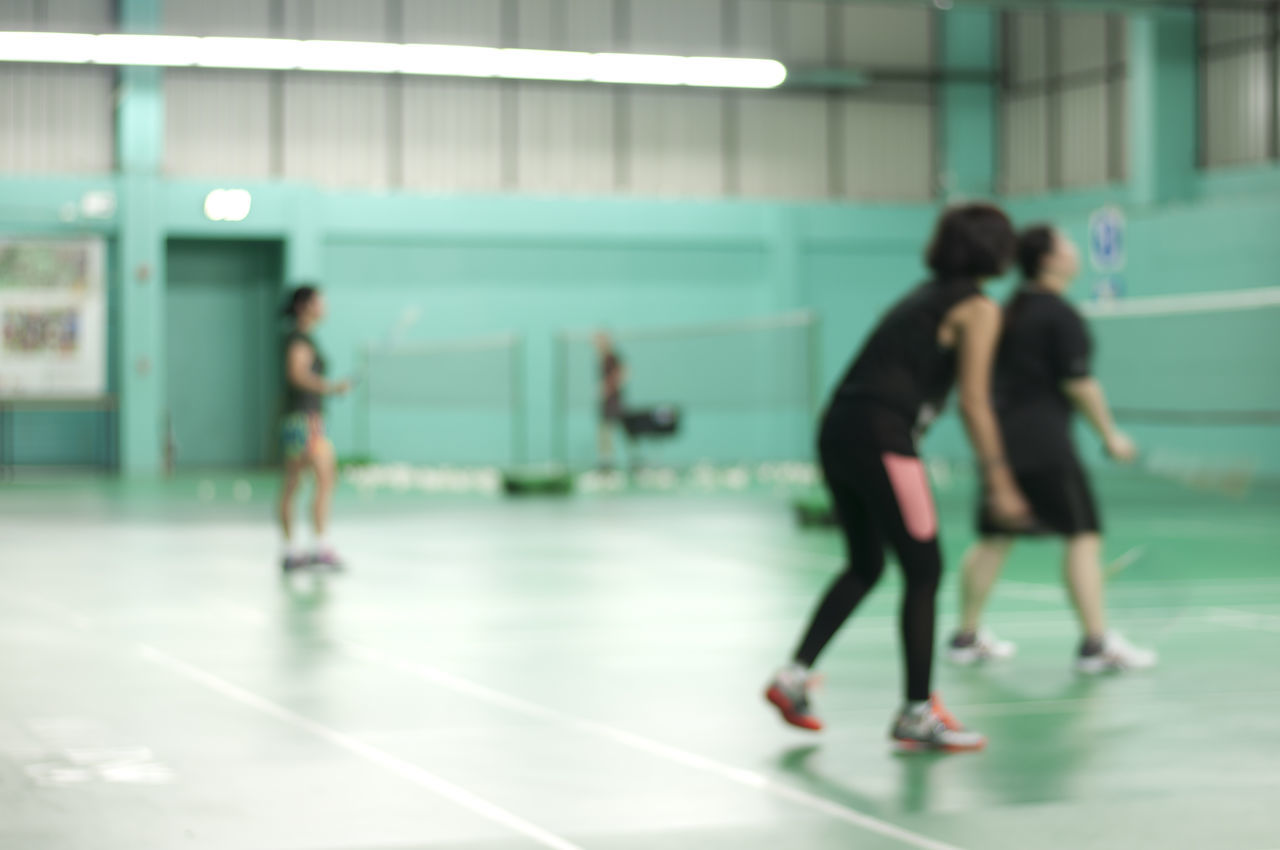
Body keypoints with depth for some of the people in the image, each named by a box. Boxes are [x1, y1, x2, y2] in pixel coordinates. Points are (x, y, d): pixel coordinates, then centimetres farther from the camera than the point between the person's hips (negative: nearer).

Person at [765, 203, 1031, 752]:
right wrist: (999, 482, -6)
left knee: (865, 566, 21)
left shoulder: (925, 296, 23)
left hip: (836, 429, 8)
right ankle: (917, 714, 3)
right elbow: (973, 402, -8)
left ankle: (795, 675, 17)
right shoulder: (979, 309, -1)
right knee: (924, 571, 0)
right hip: (882, 436, -8)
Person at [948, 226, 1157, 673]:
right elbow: (1079, 384, -13)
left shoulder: (1009, 311, 15)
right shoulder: (1062, 316, -11)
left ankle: (967, 636, 19)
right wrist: (1110, 434, -4)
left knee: (994, 537, 14)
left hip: (1000, 434, 9)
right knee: (1083, 535, -5)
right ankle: (1097, 644, -8)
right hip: (1043, 442, -9)